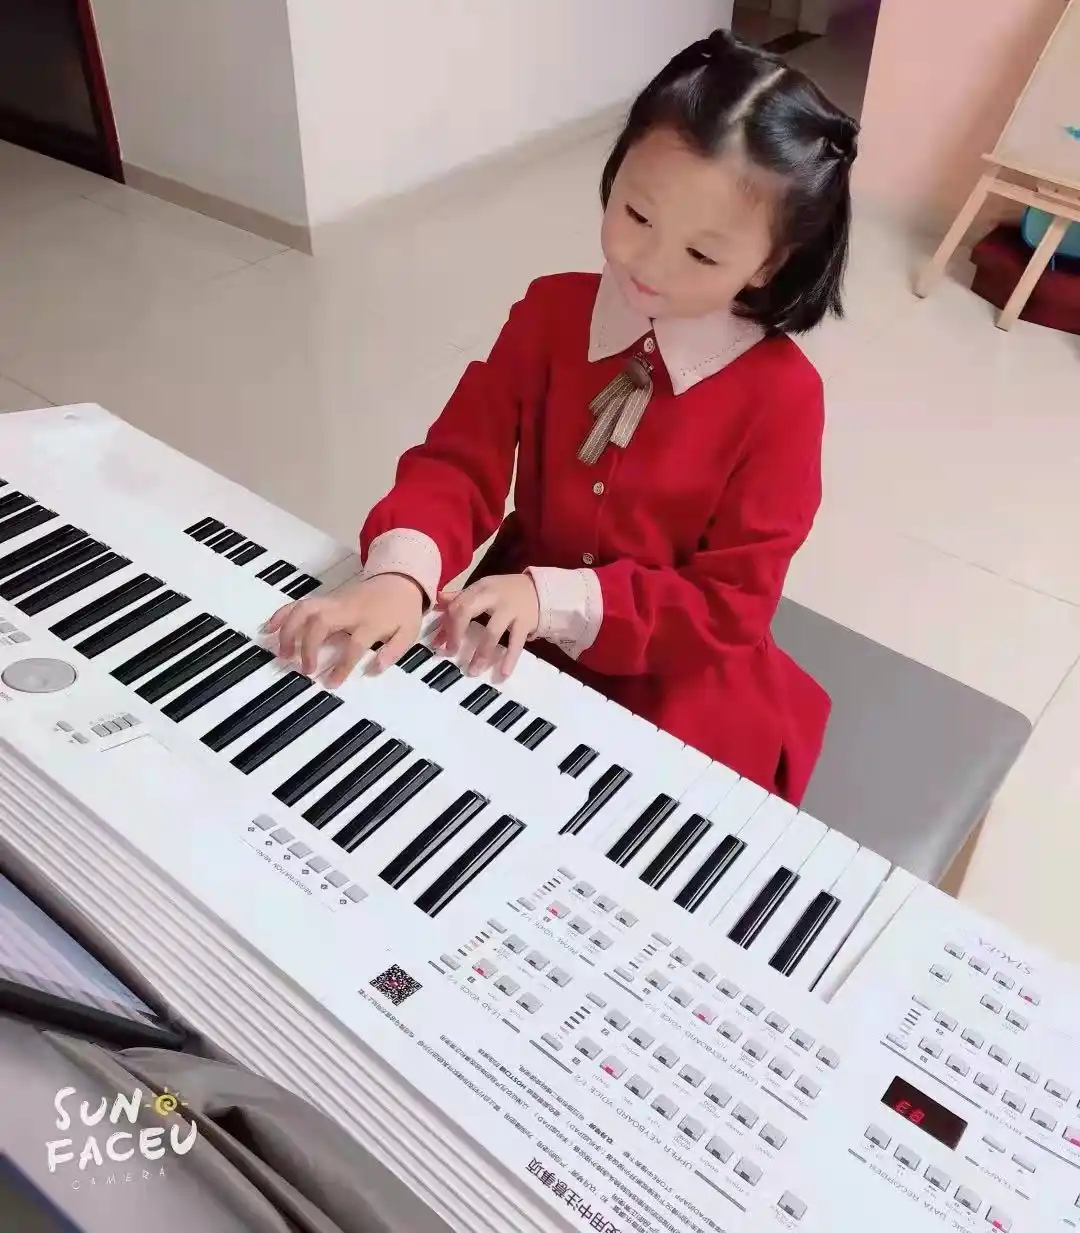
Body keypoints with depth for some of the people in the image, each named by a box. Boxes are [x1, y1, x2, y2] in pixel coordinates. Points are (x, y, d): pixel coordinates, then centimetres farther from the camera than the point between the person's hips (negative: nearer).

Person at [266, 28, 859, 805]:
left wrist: (552, 598, -27)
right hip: (518, 642, 4)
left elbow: (731, 602, -16)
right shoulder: (552, 312, -4)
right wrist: (399, 575, -32)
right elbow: (460, 462, -11)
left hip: (679, 692, -3)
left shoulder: (782, 394, -16)